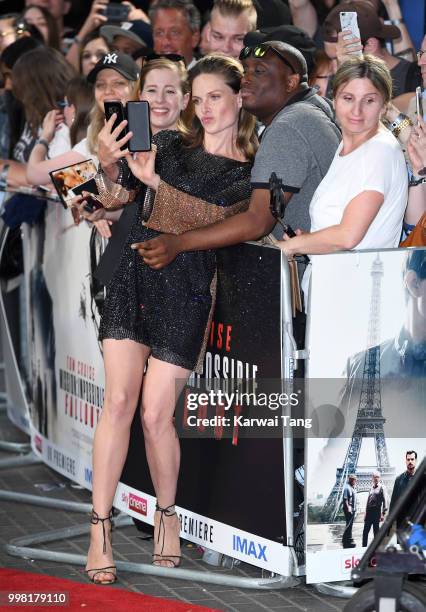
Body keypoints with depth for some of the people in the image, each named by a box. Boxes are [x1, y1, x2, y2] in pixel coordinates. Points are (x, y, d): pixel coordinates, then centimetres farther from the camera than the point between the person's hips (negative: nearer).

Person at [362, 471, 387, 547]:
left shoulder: (381, 487, -2)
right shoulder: (371, 487, 17)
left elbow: (384, 501, -7)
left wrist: (383, 513, -14)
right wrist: (366, 513, 18)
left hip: (376, 511, -6)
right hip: (369, 511, 6)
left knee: (376, 531, 0)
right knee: (365, 531, 3)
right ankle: (364, 546, 9)